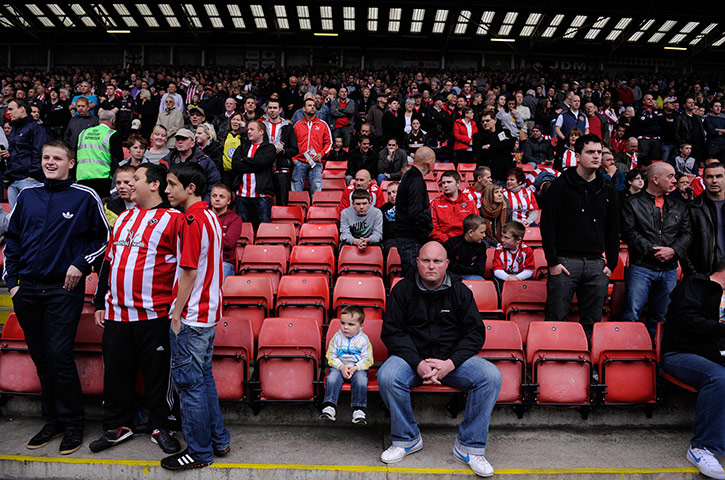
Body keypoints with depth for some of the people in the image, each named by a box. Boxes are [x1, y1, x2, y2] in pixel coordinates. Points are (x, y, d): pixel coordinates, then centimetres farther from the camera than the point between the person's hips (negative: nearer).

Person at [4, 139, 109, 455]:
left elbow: (103, 237, 2)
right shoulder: (27, 196, 10)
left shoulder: (85, 197, -3)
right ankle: (52, 421, 25)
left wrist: (80, 264, -11)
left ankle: (72, 425, 9)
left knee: (59, 357, -6)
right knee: (41, 359, 11)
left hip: (64, 289, -5)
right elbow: (12, 239, 15)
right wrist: (11, 280, 8)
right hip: (27, 290, 5)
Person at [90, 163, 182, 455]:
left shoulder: (173, 219, -6)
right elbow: (108, 261, 20)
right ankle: (117, 426, 28)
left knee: (157, 373, 4)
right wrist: (100, 303, 17)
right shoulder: (124, 218, 16)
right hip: (116, 312, 6)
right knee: (116, 371, 12)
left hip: (154, 314, -6)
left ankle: (162, 427, 20)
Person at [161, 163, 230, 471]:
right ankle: (218, 440, 27)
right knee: (203, 377, 18)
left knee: (189, 381, 1)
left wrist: (176, 314, -13)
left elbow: (189, 272, -20)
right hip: (208, 312, 10)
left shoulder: (192, 220, -17)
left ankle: (199, 452, 12)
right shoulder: (210, 217, 12)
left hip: (191, 316, -9)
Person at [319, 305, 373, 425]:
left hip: (358, 368, -1)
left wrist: (355, 368, -19)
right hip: (339, 367, 1)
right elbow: (331, 357, 2)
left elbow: (367, 360, -3)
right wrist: (341, 367, -16)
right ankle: (329, 407, -25)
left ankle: (359, 410, -23)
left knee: (361, 379, -31)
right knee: (332, 378, -29)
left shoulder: (363, 339, -3)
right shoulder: (337, 337, 1)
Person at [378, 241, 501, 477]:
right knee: (387, 377, -31)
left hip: (453, 358, 1)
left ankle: (469, 446, -9)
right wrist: (418, 364, -19)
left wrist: (450, 364, -16)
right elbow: (391, 332, -5)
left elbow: (475, 333, 0)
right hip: (412, 357, -1)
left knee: (491, 376, -23)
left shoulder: (460, 290, 1)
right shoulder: (403, 289, -2)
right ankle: (407, 439, -6)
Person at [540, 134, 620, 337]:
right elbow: (547, 224, -6)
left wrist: (611, 264, 9)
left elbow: (613, 229, 17)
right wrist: (553, 262, -10)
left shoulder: (608, 190, 13)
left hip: (596, 265, 4)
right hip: (565, 262, -4)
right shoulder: (561, 185, -2)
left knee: (593, 322, 9)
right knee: (557, 319, -2)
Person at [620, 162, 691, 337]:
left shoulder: (679, 207, 16)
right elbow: (628, 232, -8)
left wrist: (673, 250, -9)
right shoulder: (632, 203, 1)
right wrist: (651, 250, -14)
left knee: (660, 318, 10)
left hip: (669, 270, 5)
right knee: (631, 315, -8)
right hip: (641, 268, -5)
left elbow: (686, 234, 10)